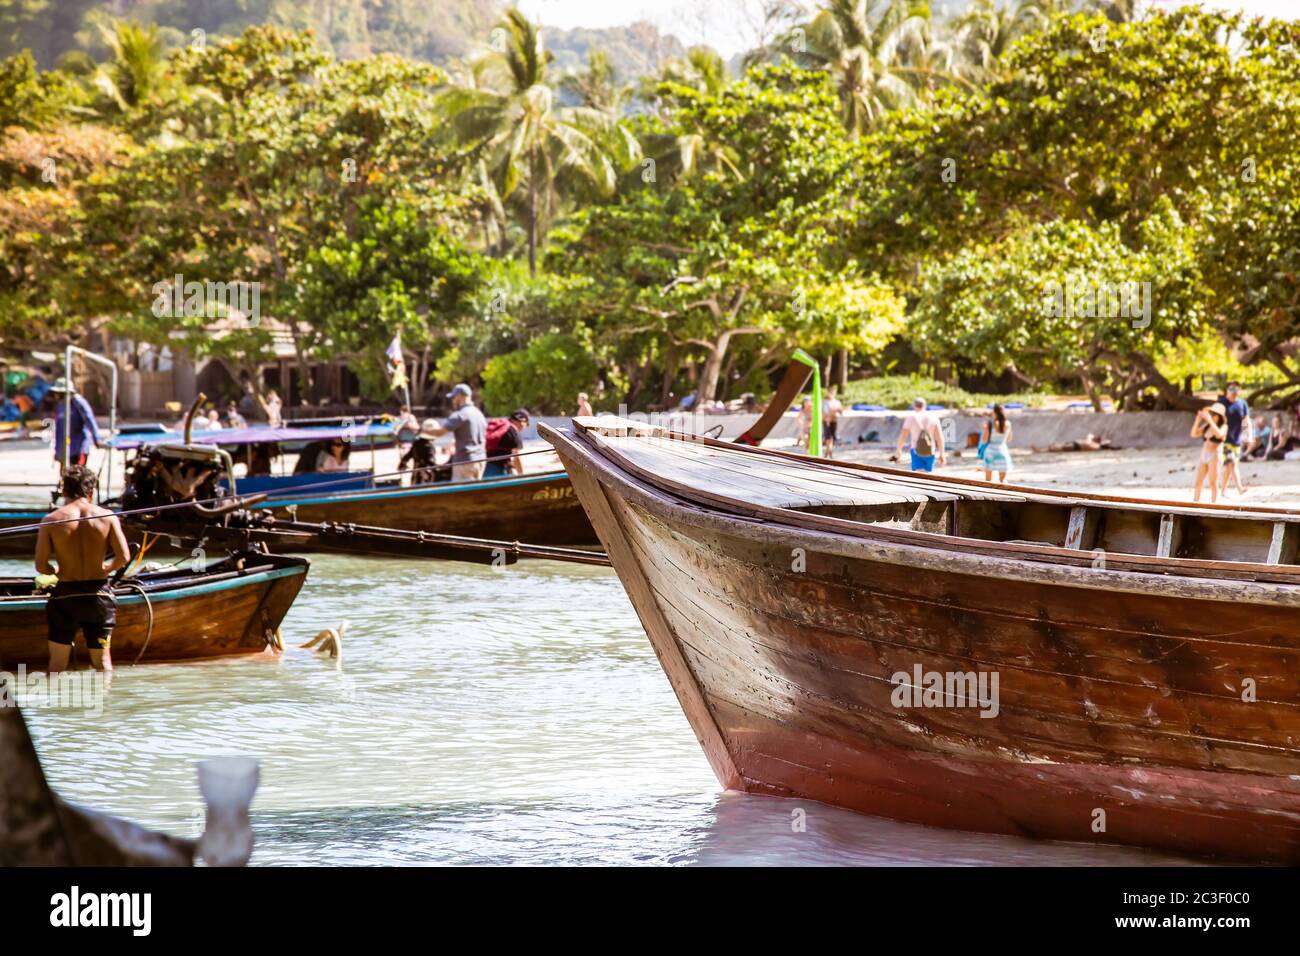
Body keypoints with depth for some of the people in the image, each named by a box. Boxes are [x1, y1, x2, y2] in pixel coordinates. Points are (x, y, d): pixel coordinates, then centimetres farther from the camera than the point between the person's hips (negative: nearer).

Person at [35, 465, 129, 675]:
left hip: (65, 595, -1)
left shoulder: (51, 520, -8)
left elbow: (41, 565, -8)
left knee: (57, 661, 11)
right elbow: (123, 557, -8)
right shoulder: (107, 517, -5)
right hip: (98, 593, 1)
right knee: (102, 657, 14)